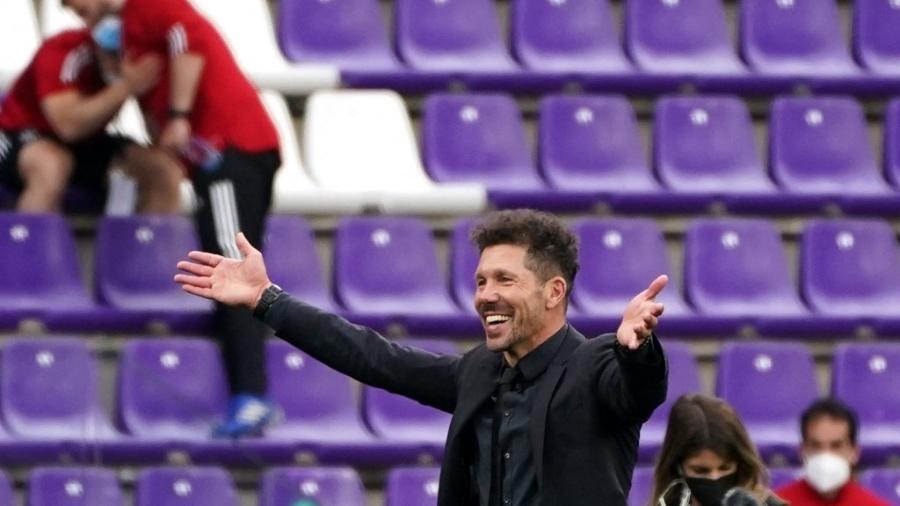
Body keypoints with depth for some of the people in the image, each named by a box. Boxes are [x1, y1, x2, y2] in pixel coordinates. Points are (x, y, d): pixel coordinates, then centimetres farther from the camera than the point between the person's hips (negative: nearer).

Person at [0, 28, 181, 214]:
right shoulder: (61, 51, -28)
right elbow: (68, 126, -38)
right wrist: (126, 87, -42)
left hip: (85, 143, 6)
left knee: (165, 172, -13)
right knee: (51, 166, -39)